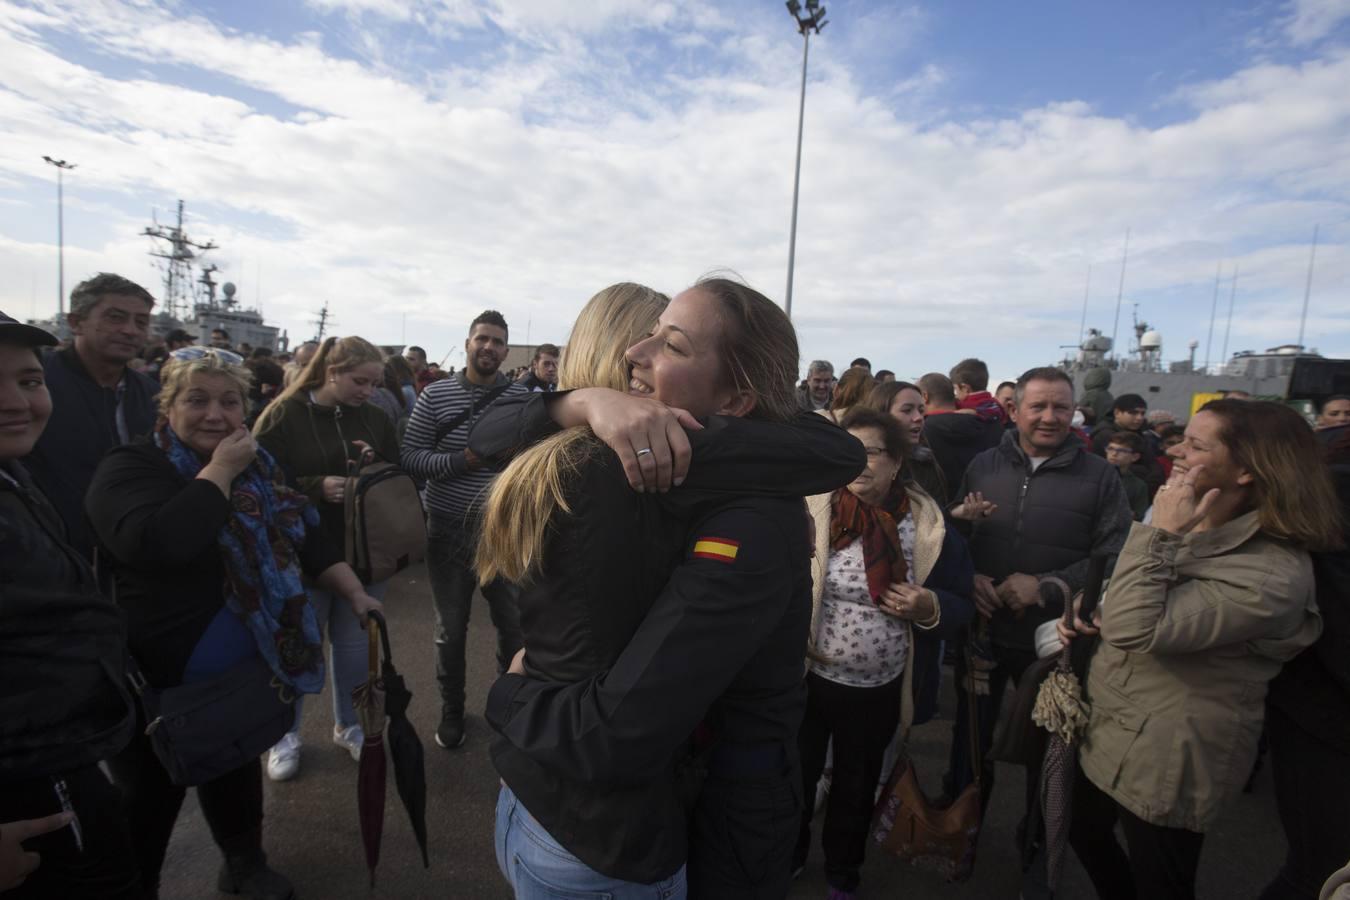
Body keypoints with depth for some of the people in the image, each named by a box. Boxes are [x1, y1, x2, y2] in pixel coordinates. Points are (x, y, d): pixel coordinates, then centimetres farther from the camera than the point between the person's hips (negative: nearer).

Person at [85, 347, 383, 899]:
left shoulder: (256, 468, 3)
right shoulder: (130, 468, -16)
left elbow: (306, 537, 7)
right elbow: (156, 543, -36)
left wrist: (354, 593, -3)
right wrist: (220, 470, -26)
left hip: (243, 675, 6)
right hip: (156, 685, -6)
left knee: (235, 775, 25)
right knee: (149, 804, 13)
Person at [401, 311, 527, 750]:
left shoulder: (523, 397, -1)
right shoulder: (435, 394, -2)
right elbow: (410, 458, -6)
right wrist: (462, 460, -19)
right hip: (449, 531, 0)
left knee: (514, 624, 12)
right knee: (451, 630, 15)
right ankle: (451, 709, 38)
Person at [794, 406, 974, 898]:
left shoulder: (929, 523, -7)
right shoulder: (812, 510, -13)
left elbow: (961, 605, -1)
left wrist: (929, 607, -19)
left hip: (881, 689, 1)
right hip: (810, 679, -1)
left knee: (858, 785, 22)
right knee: (797, 777, 19)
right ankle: (787, 856, 48)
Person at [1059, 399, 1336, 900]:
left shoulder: (1273, 574, -26)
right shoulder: (1184, 529, 2)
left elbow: (1135, 630, -34)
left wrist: (1160, 534, -30)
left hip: (1167, 760, -8)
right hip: (1105, 728, 8)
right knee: (1085, 834, 26)